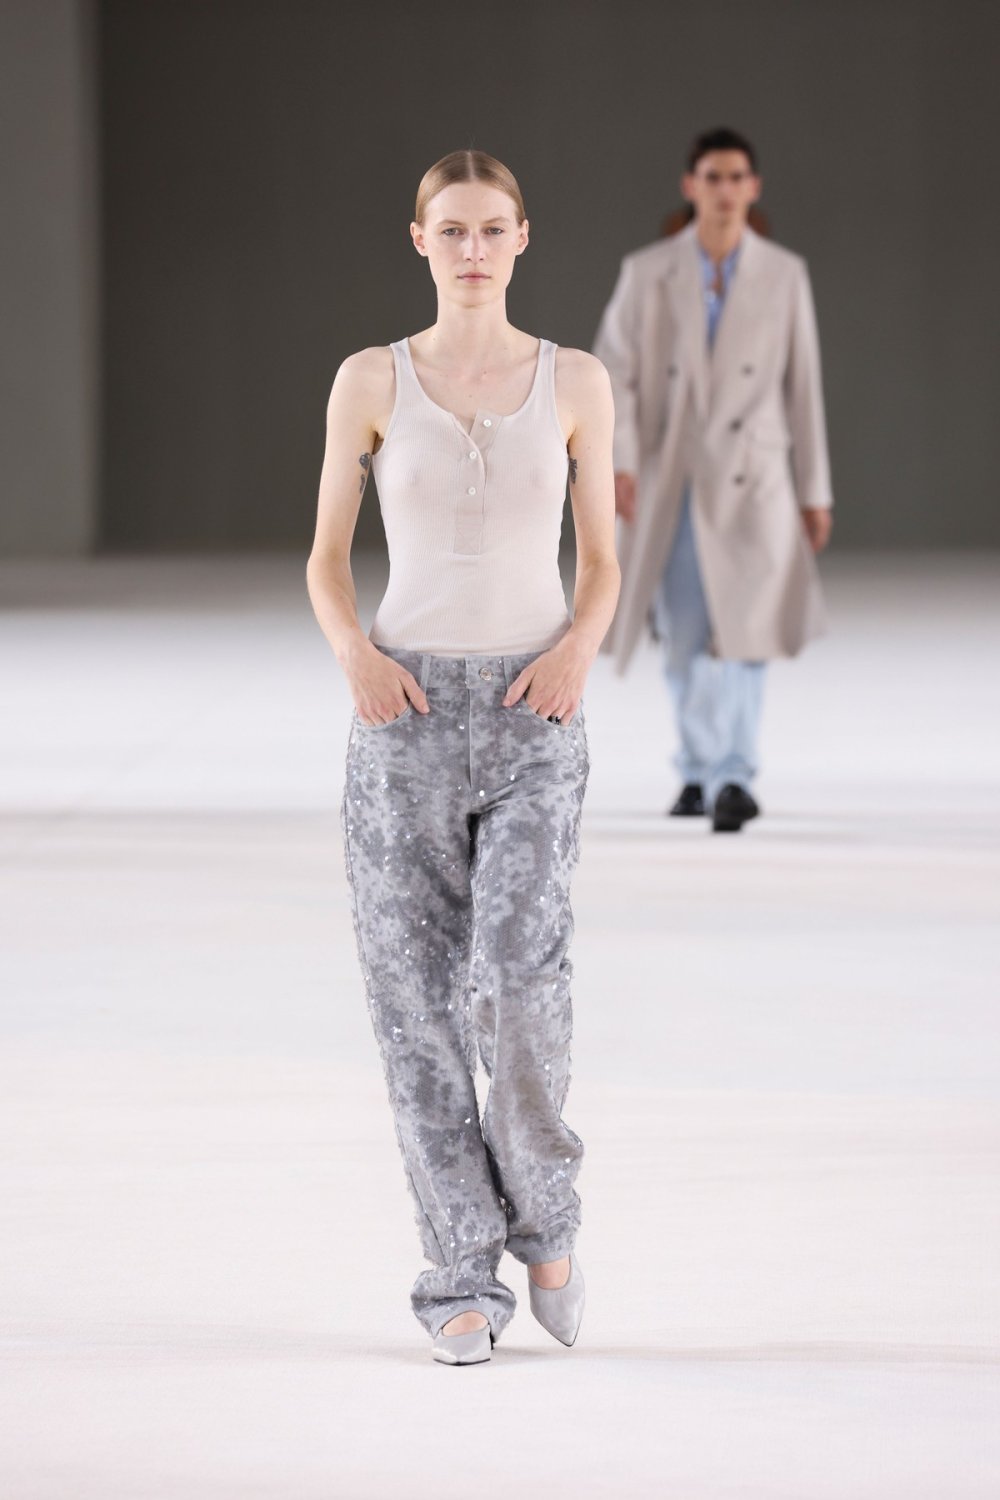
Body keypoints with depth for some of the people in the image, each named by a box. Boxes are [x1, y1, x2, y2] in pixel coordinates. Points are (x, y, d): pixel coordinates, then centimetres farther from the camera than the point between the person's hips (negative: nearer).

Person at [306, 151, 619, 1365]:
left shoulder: (576, 383, 5)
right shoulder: (370, 381, 3)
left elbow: (601, 567, 9)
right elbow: (327, 560, 7)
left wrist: (575, 653, -12)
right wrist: (355, 656, -13)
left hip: (532, 719, -1)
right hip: (407, 712, 1)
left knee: (517, 969, -20)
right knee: (418, 999, -2)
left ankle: (539, 1203, 8)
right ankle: (464, 1279, 9)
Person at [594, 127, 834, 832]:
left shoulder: (785, 274, 3)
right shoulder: (646, 272, 1)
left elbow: (803, 384, 6)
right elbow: (614, 372, -4)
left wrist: (815, 493, 6)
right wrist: (619, 463, -18)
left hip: (750, 479, -1)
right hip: (669, 481, 1)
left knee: (738, 633, -16)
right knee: (684, 638, 10)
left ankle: (730, 779, -24)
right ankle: (702, 767, 29)